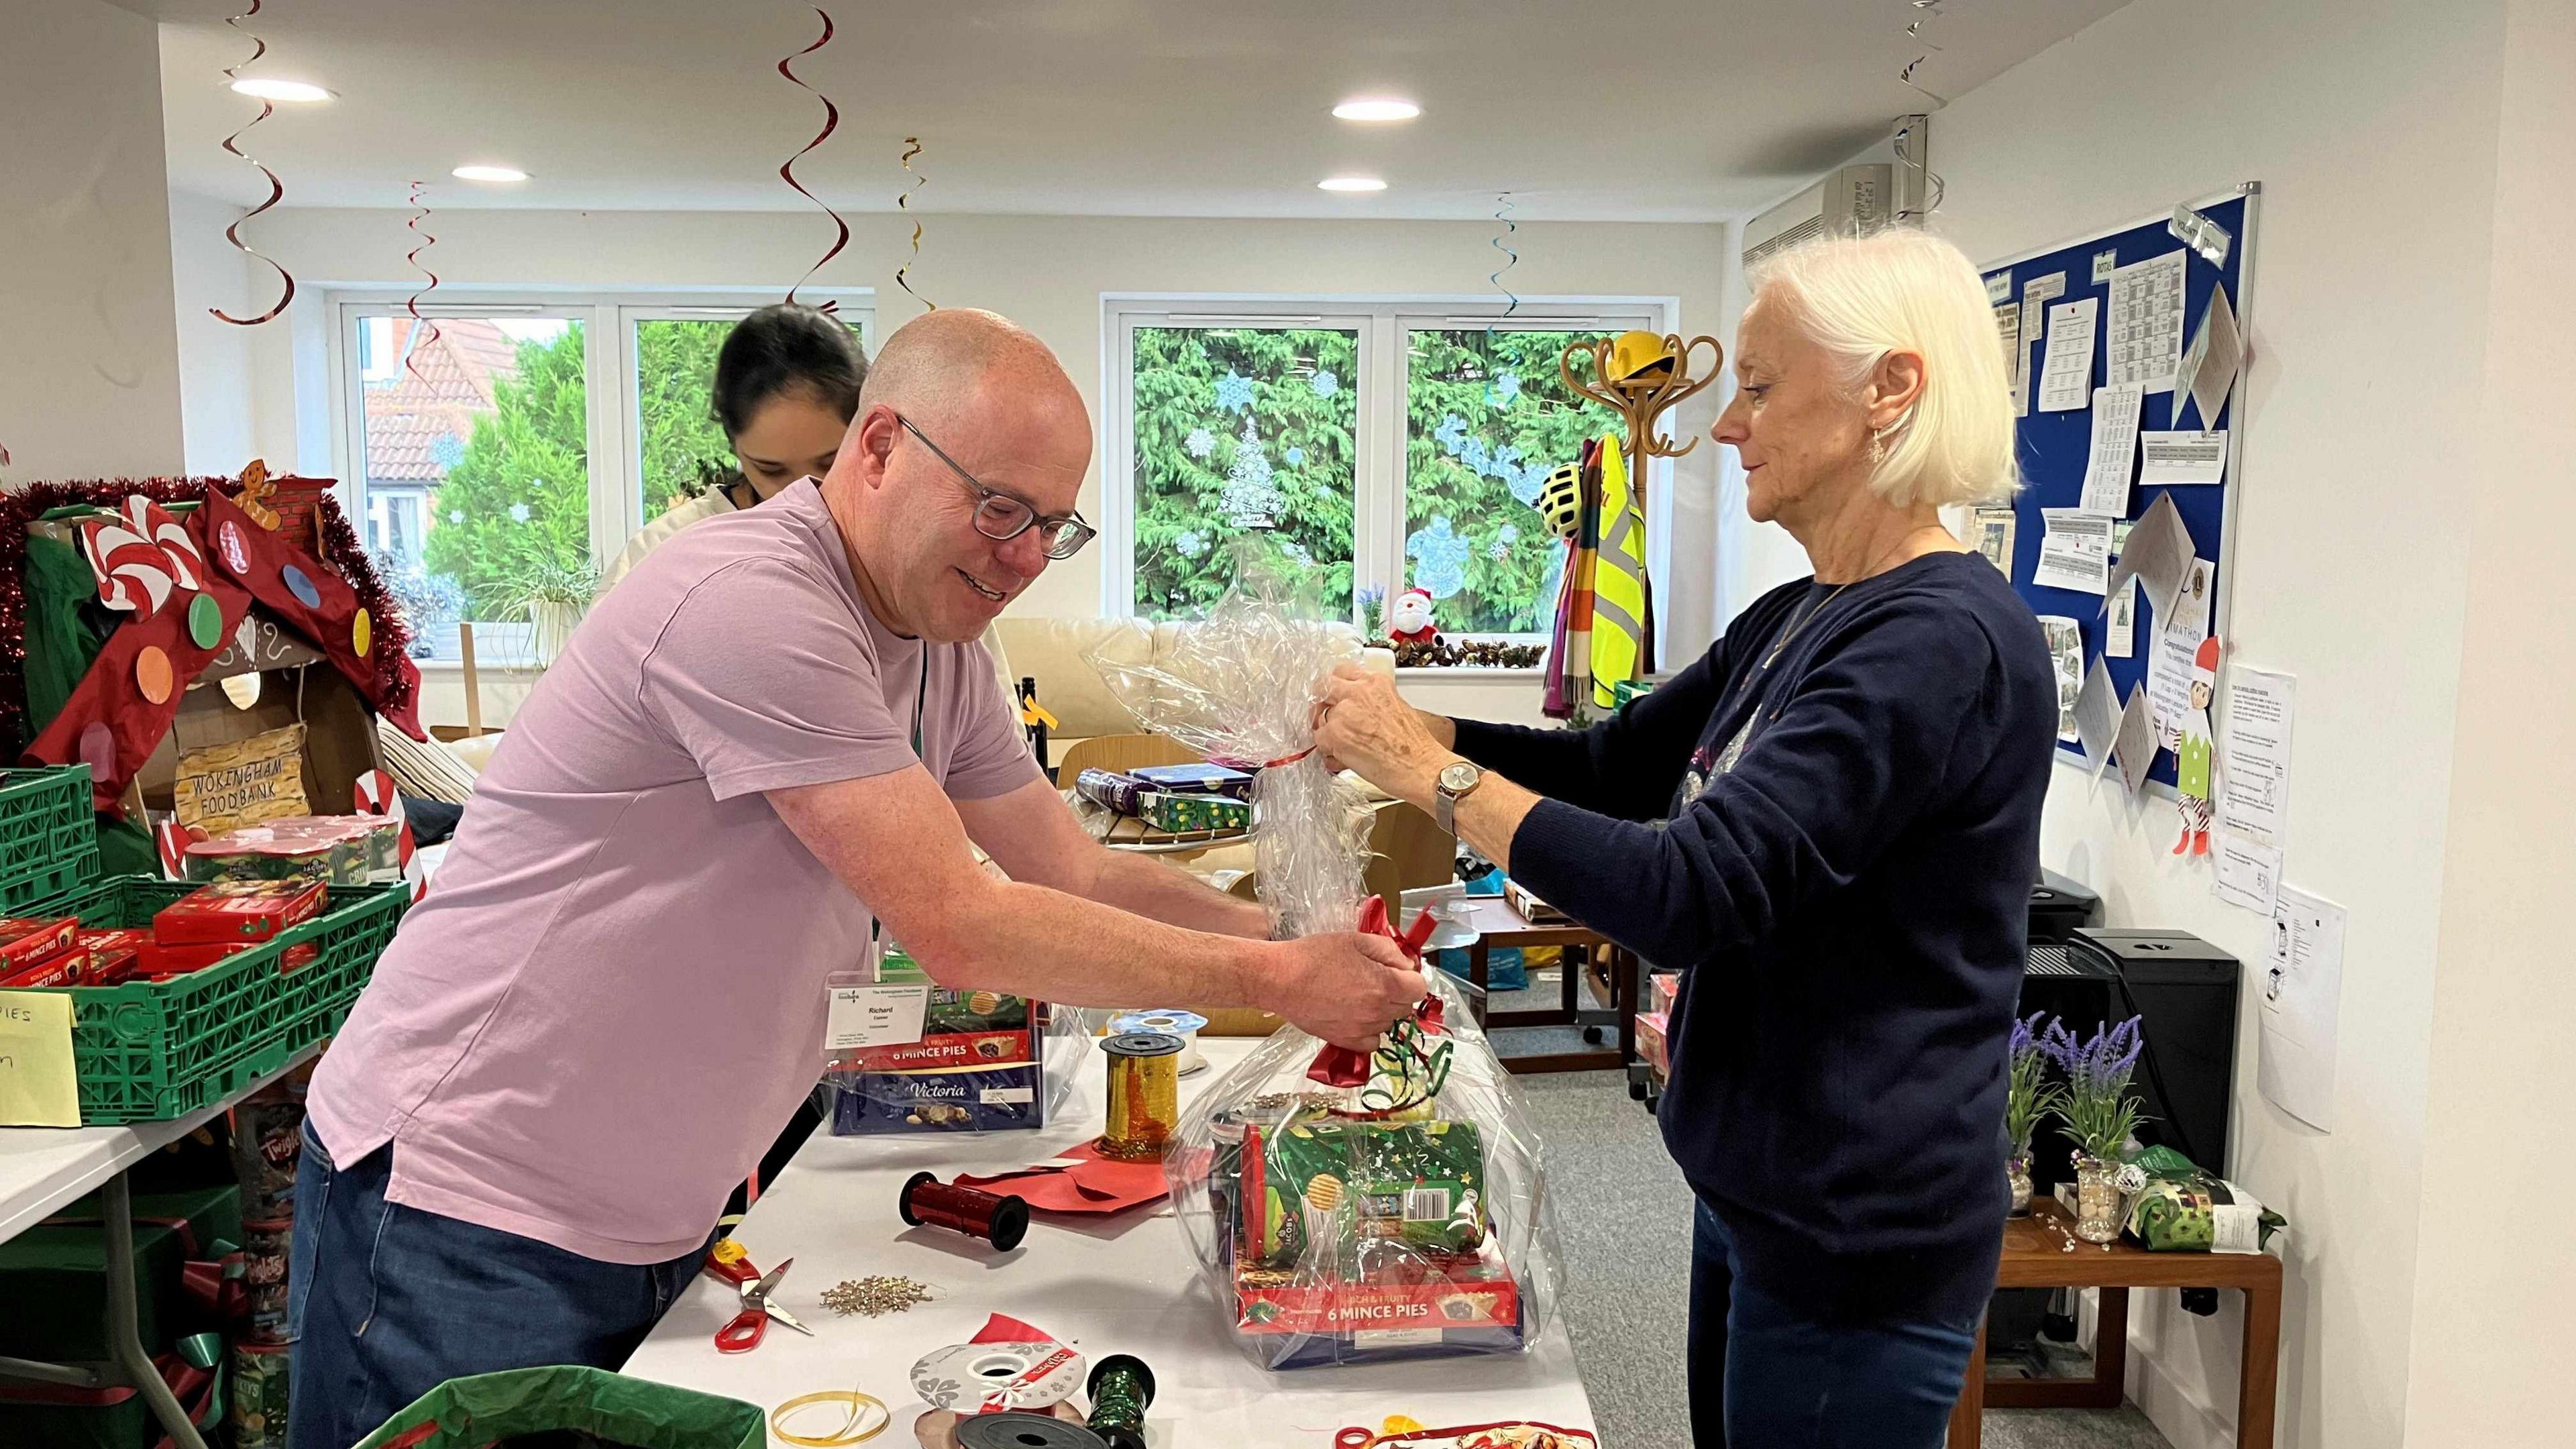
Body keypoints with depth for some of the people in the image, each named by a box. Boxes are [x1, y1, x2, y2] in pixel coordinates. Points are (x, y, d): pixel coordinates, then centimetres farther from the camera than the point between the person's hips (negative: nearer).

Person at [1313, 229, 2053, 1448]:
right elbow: (1606, 767, 14)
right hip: (1756, 1197, 9)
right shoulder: (1792, 621, 6)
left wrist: (1430, 772, -20)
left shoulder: (1943, 641, -23)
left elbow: (1691, 892, -29)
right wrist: (1385, 724, 1)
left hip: (1854, 1245, -9)